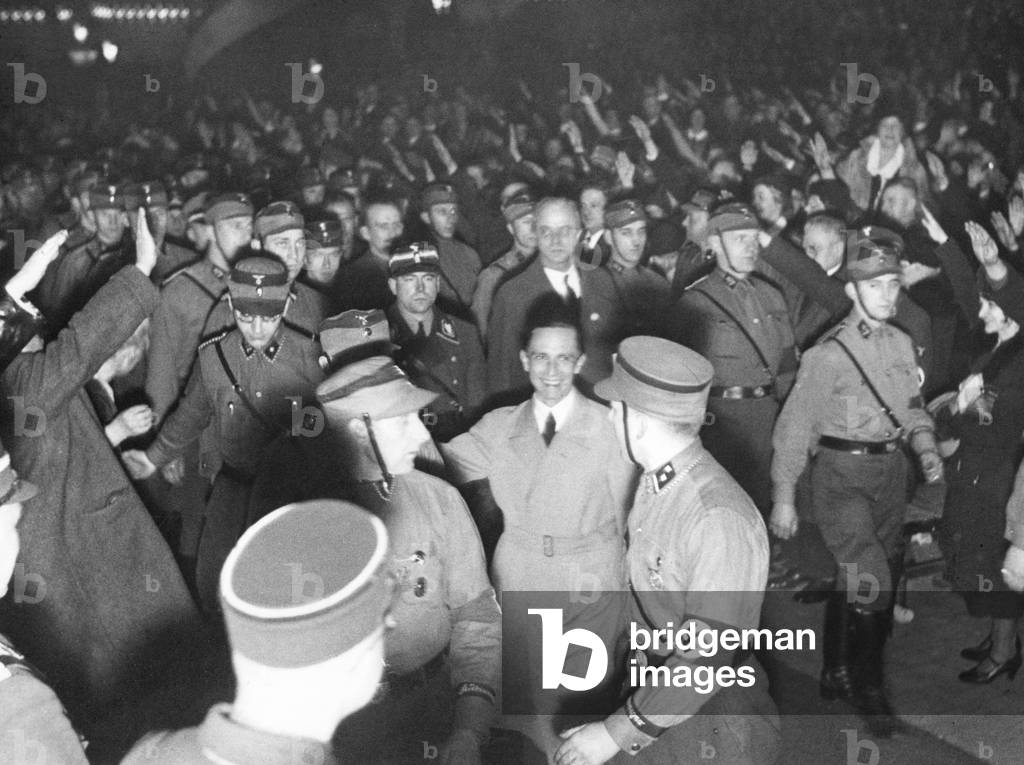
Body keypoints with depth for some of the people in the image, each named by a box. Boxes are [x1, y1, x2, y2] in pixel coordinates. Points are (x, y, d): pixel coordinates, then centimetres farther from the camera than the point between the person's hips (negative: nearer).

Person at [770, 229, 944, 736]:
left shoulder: (901, 344, 7)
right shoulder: (829, 354, -12)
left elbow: (912, 409, 20)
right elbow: (795, 426, -9)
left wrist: (925, 448, -1)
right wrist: (783, 499, -8)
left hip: (890, 470, 6)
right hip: (841, 472, -6)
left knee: (852, 582, 15)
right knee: (872, 582, -15)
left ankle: (838, 675, 32)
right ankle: (868, 688, 4)